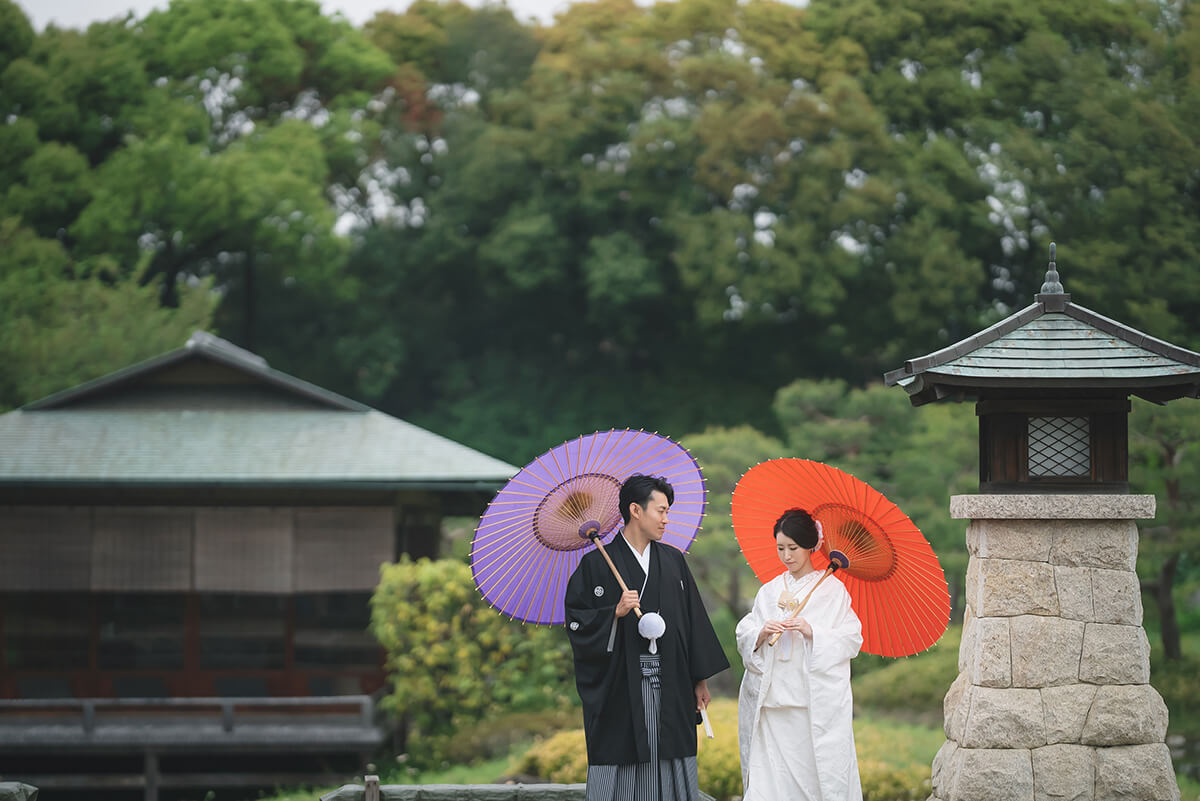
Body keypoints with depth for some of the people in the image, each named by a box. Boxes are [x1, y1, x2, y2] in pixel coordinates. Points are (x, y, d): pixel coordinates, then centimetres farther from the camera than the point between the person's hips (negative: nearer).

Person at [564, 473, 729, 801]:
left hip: (670, 686, 4)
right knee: (619, 772, -4)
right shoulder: (597, 564, 0)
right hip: (620, 686, -4)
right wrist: (615, 613, -19)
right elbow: (576, 621, -3)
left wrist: (700, 680, 9)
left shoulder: (673, 561, 13)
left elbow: (694, 620, 13)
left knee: (669, 774, 1)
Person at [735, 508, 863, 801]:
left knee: (815, 767, -8)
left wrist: (811, 632, -16)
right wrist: (762, 633, -10)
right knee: (768, 771, -5)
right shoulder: (769, 590, 15)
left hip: (816, 698, -3)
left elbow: (851, 639, -3)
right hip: (772, 697, 3)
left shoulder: (832, 589, 4)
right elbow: (743, 637, 11)